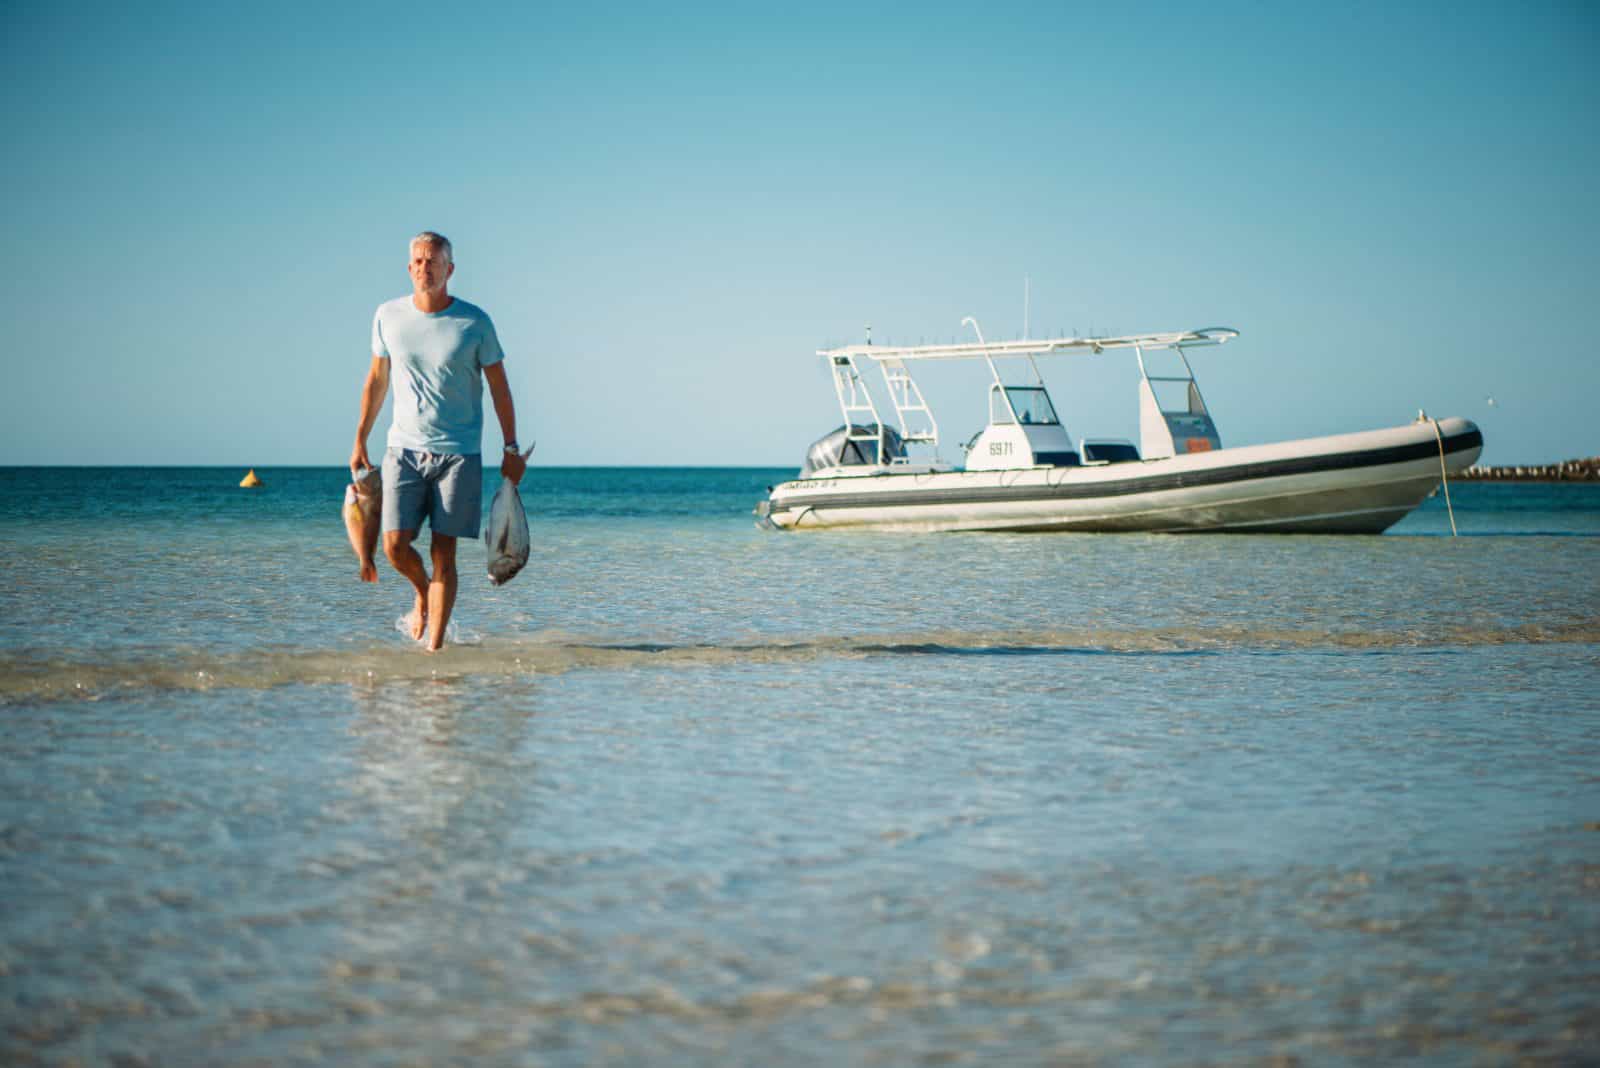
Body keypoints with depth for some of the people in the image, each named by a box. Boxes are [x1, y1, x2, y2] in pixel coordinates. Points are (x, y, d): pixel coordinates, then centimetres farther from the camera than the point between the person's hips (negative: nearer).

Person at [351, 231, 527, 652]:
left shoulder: (475, 322, -3)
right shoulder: (389, 316, 3)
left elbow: (499, 388, 4)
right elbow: (376, 380, 14)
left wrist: (511, 449, 1)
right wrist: (359, 440, 13)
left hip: (459, 453, -2)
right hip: (404, 448, 2)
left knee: (443, 553, -5)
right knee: (395, 546, -8)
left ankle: (435, 646, 1)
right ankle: (423, 593, 25)